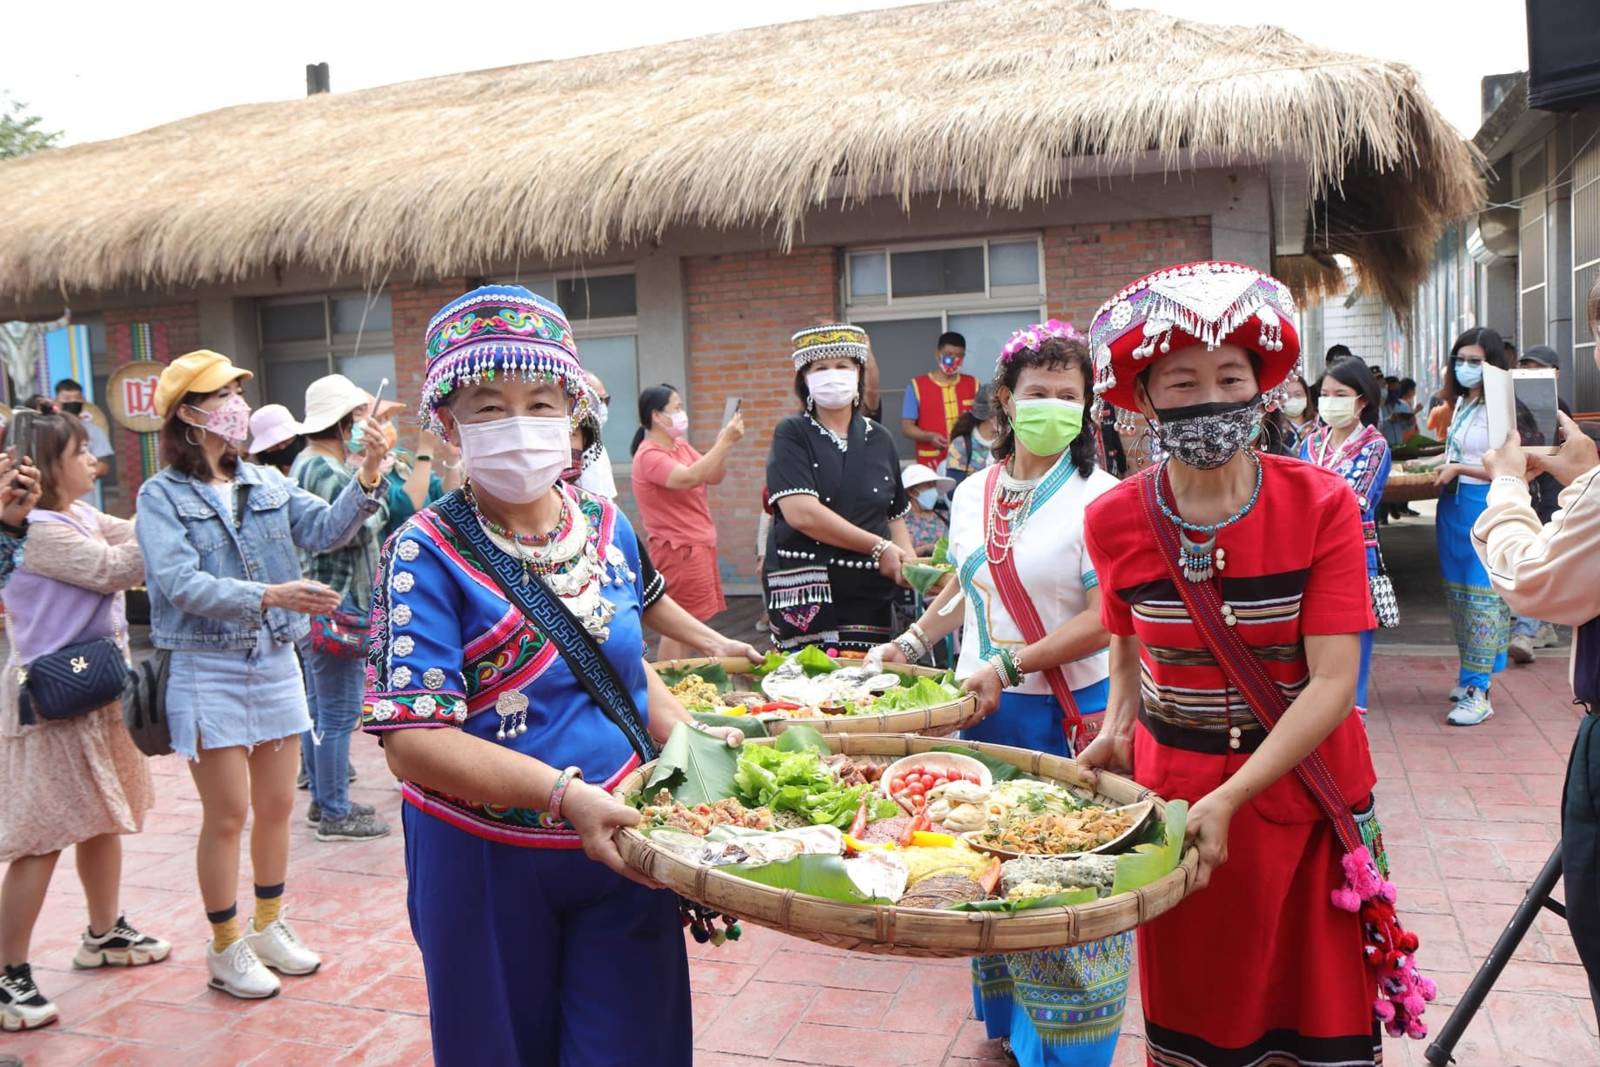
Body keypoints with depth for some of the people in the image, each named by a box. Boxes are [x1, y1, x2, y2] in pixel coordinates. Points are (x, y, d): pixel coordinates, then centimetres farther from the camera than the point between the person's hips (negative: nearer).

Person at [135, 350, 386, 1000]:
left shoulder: (267, 483, 5)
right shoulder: (162, 495, -7)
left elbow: (325, 528, -6)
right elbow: (180, 583, -19)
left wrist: (367, 478, -22)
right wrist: (269, 596, -31)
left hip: (276, 662, 5)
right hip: (209, 671, -4)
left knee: (276, 807, 14)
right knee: (227, 816, 3)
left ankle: (269, 928, 33)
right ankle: (226, 949, 21)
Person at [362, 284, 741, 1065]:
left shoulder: (609, 528, 2)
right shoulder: (427, 554, -13)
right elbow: (412, 739, -20)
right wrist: (563, 791, -29)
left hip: (618, 847, 4)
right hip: (486, 861, -3)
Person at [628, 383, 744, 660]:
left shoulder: (680, 445, 10)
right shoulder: (649, 455, -16)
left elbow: (714, 477, 9)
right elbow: (689, 479, -31)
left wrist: (725, 444, -9)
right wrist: (725, 442, -28)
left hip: (699, 546, 9)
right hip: (678, 551, -9)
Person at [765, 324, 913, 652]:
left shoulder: (878, 440, 13)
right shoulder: (792, 435, 0)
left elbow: (896, 515, 18)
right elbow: (801, 513, -13)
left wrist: (909, 560, -3)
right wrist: (878, 547, -11)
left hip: (869, 594, 4)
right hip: (802, 593, -3)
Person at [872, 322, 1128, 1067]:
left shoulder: (1099, 498, -10)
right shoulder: (973, 493, 7)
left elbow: (1104, 621, -15)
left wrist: (1008, 664, -20)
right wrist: (913, 641, 12)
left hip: (1068, 713, -5)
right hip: (982, 709, 5)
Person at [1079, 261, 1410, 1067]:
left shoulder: (1321, 504, -12)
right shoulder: (1115, 520, -6)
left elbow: (1332, 683, -16)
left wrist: (1230, 799, -24)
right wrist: (1119, 724, -6)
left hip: (1302, 789, -1)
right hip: (1170, 784, 2)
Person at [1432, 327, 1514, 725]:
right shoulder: (1460, 402, 12)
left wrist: (1459, 469, -16)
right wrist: (1440, 468, 9)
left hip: (1484, 507, -9)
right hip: (1453, 507, 9)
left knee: (1482, 596, -6)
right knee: (1458, 593, 15)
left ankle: (1479, 691, -2)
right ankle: (1468, 675, 27)